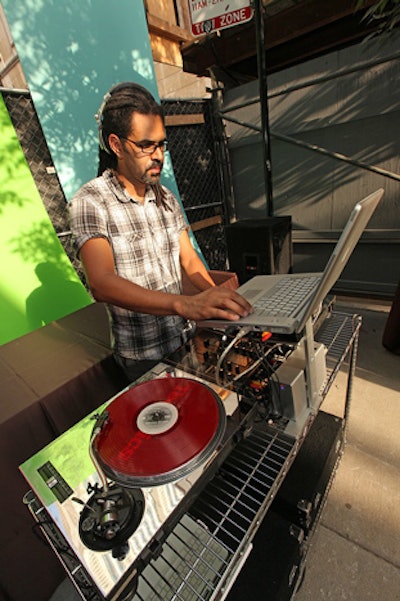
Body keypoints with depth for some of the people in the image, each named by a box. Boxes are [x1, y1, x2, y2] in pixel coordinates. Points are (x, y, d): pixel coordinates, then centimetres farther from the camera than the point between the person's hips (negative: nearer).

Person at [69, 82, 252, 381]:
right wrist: (185, 304, -44)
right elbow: (102, 283, -30)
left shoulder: (166, 197, 5)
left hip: (187, 335, 6)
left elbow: (188, 257, 3)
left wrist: (218, 300, -14)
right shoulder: (91, 201, -15)